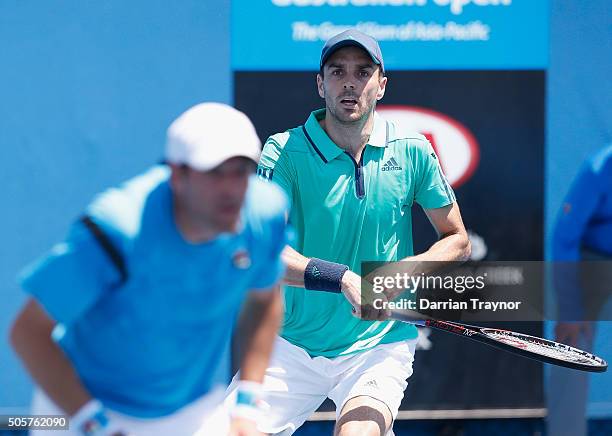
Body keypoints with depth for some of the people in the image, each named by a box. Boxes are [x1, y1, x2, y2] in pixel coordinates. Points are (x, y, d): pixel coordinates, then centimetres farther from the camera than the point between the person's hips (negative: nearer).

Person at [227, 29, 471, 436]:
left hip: (378, 345, -1)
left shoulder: (412, 152, -1)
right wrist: (344, 279, -30)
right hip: (292, 346, 1)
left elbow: (457, 241, 7)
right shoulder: (284, 152, -6)